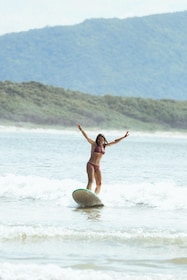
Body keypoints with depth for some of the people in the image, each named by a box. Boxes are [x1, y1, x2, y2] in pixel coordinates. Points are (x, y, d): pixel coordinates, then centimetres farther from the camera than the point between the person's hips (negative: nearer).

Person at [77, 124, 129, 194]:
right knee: (91, 181, -23)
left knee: (99, 184, 2)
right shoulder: (94, 144, 0)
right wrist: (81, 130, -28)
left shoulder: (104, 146, 13)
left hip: (97, 167, 6)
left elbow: (115, 142, 21)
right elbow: (87, 137, -14)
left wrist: (124, 137, 25)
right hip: (90, 165, -6)